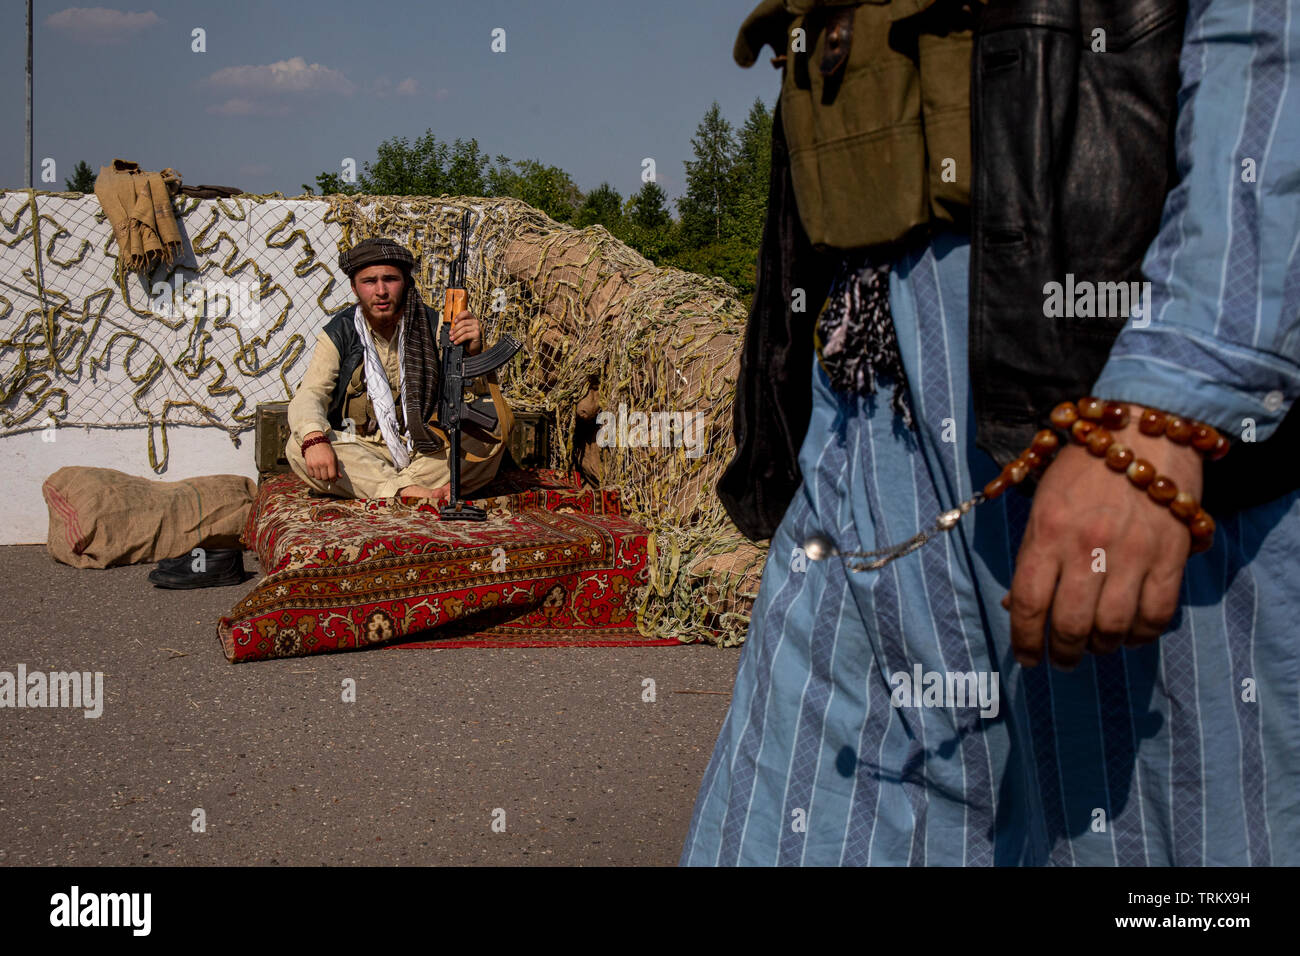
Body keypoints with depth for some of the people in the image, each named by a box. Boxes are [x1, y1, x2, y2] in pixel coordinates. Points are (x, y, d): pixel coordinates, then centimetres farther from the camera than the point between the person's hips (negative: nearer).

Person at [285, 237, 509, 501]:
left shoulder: (432, 325, -2)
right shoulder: (340, 333, 0)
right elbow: (310, 394, -10)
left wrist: (473, 353, -31)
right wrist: (314, 439, -33)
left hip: (428, 450, 0)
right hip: (359, 451, 0)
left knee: (495, 430, -23)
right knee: (299, 447, -28)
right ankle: (411, 491, -38)